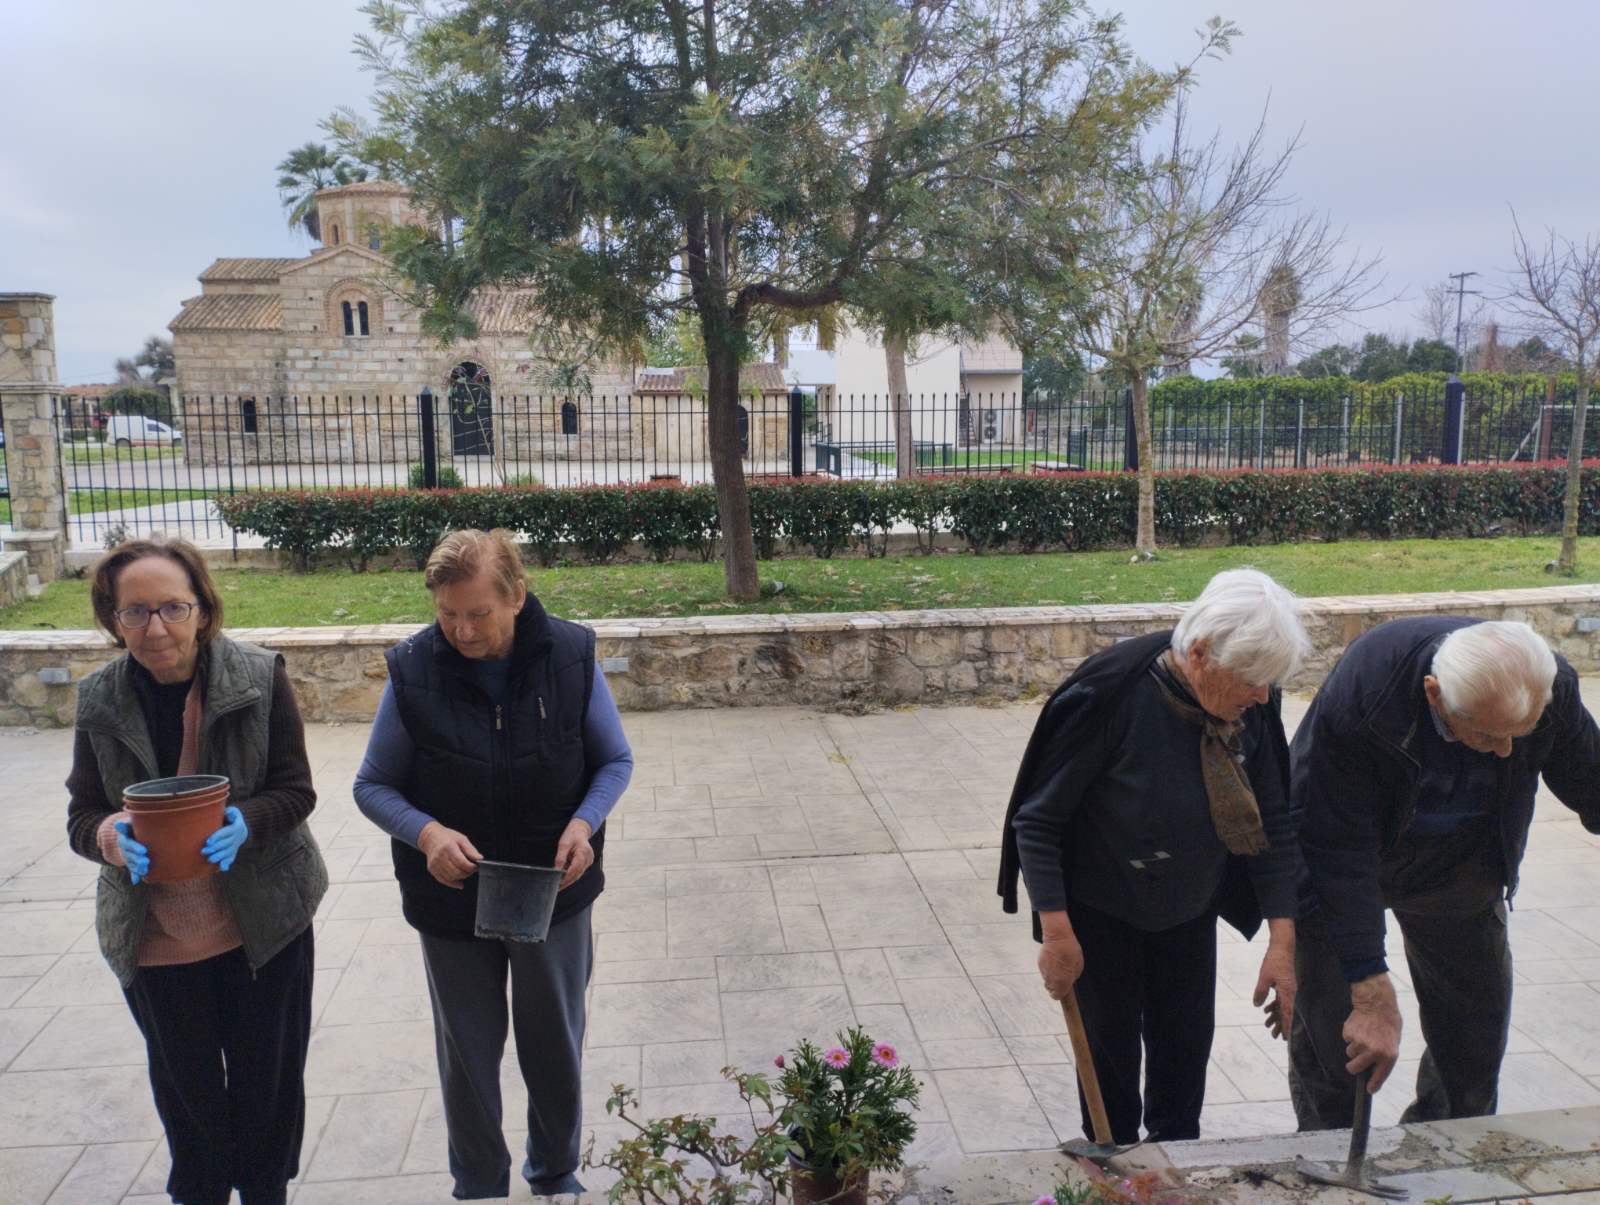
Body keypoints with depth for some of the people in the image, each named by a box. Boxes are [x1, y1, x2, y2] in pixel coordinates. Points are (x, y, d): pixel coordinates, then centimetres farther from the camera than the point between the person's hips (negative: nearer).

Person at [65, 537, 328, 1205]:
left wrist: (246, 822, -29)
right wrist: (110, 837, -25)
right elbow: (81, 814, -2)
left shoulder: (260, 677, -12)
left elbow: (295, 790, -8)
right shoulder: (100, 699, -5)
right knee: (186, 1083, 19)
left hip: (264, 919, -2)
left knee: (267, 1074, 15)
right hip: (155, 934, 2)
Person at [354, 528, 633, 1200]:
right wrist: (427, 833, -24)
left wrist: (584, 823, -20)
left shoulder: (570, 656, -13)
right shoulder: (414, 671, -14)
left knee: (555, 1047, 19)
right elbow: (373, 786, -4)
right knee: (468, 1056, 17)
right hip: (452, 902, 0)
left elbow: (615, 761, 0)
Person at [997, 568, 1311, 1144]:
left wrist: (1282, 940, -8)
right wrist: (1056, 933, -23)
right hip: (1101, 910, -4)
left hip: (1190, 909, 5)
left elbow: (1271, 822, -5)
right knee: (1112, 1043, 8)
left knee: (1187, 1039, 14)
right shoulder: (1109, 696, -33)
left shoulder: (1252, 707, -17)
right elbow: (1037, 819, -23)